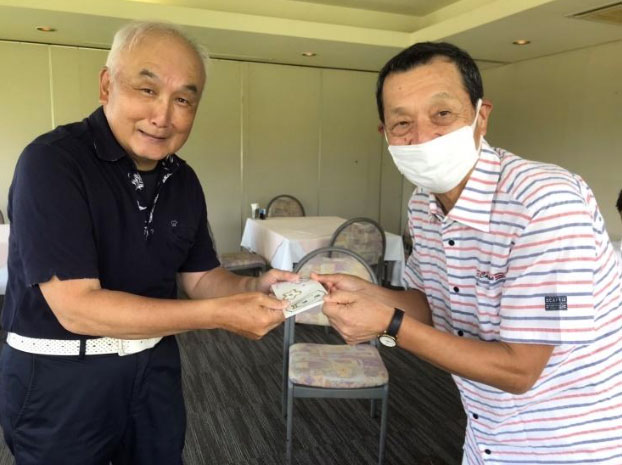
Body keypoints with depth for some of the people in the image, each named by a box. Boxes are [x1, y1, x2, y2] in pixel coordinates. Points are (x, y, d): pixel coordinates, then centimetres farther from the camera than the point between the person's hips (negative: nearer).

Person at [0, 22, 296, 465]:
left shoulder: (183, 180, -1)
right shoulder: (51, 162, -21)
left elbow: (199, 277, 6)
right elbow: (76, 307, -27)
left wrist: (253, 287, -15)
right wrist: (219, 314, -29)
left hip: (154, 364, 6)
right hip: (58, 377, -5)